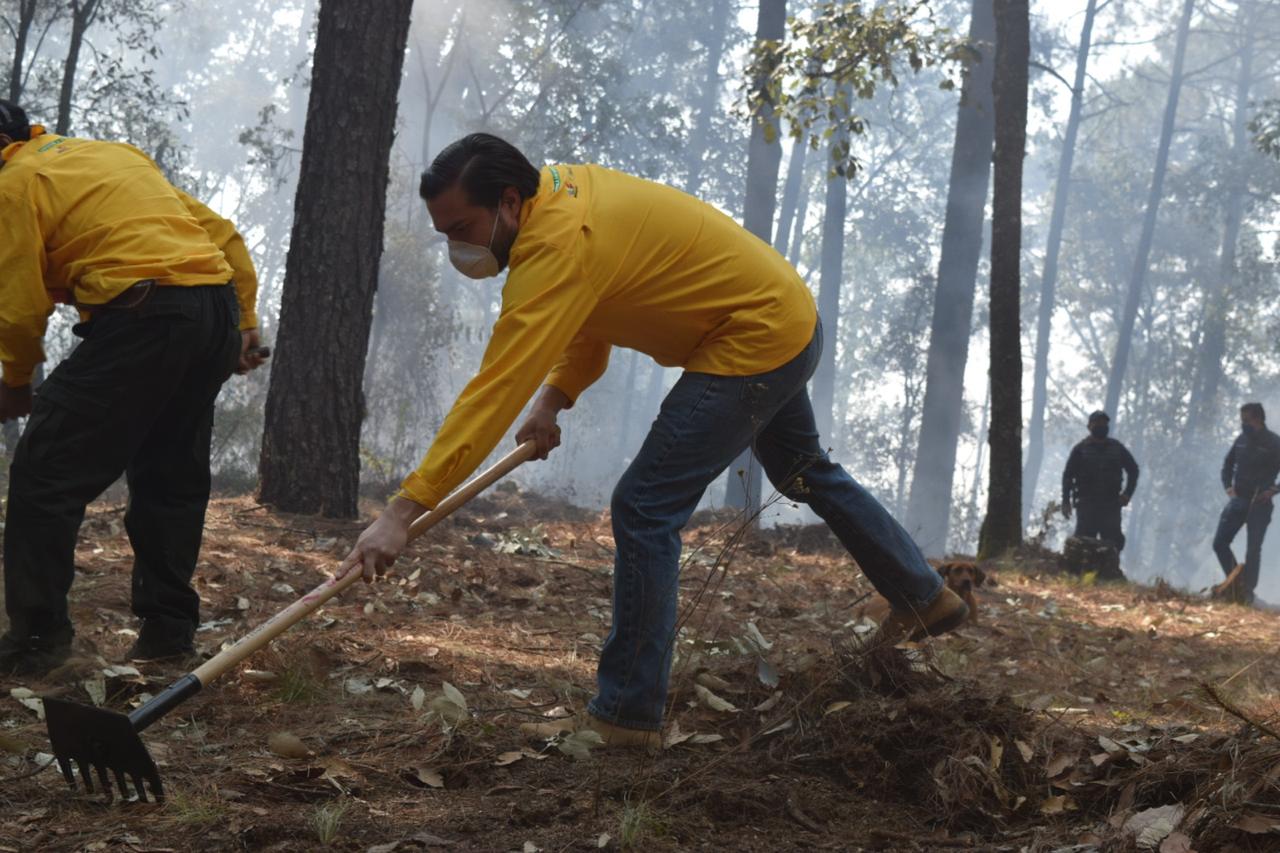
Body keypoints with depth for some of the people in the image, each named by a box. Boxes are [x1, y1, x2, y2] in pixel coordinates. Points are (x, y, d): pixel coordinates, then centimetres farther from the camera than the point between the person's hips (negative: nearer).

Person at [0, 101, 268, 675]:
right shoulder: (116, 154, 27)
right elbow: (223, 235, 24)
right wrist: (243, 322, 25)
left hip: (143, 319, -8)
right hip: (218, 314, 8)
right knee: (171, 476, 18)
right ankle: (168, 626, 22)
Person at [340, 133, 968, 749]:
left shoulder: (560, 248, -31)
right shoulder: (562, 187, -2)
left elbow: (494, 392, -36)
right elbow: (589, 318, 10)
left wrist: (405, 510, -37)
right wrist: (554, 399, -5)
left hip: (754, 343, -11)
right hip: (791, 318, 11)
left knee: (644, 510, -12)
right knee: (804, 473, 31)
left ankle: (627, 715, -5)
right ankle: (926, 597, 48)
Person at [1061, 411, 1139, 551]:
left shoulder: (1117, 448, 12)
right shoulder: (1081, 450, 5)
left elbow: (1133, 470, 19)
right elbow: (1068, 475, 3)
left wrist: (1127, 493, 5)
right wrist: (1066, 501, -7)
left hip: (1111, 504, 2)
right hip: (1086, 504, -2)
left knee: (1113, 542, -3)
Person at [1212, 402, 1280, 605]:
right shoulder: (1241, 440, 6)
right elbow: (1228, 464, 20)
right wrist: (1228, 487, 8)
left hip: (1259, 504, -6)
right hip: (1238, 500, 6)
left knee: (1253, 549, -5)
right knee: (1220, 543, 4)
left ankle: (1247, 591, 1)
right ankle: (1235, 583, 18)